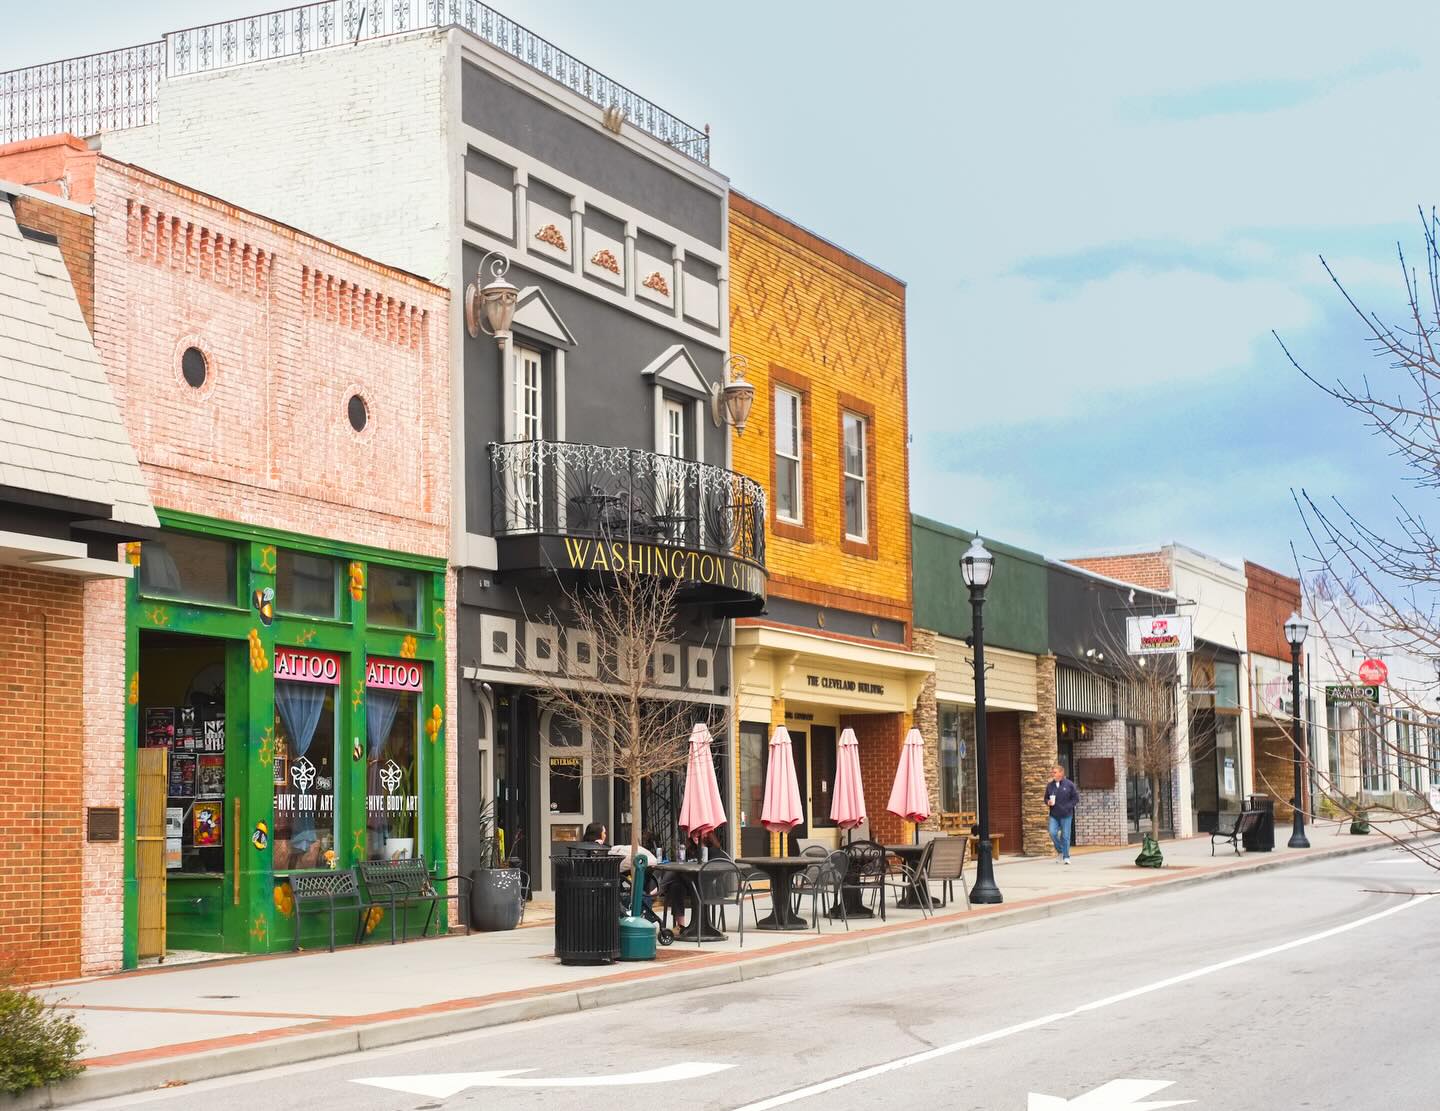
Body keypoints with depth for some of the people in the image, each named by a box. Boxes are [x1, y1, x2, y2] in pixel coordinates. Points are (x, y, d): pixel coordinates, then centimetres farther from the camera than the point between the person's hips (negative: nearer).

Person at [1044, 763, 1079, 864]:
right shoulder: (1049, 785, 6)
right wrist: (1048, 802, -6)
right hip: (1054, 815, 3)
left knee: (1065, 836, -1)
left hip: (1066, 815, -3)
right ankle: (1060, 851, 14)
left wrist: (1068, 806, -9)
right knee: (1052, 833, -11)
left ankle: (1066, 857, 9)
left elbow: (1076, 798, 1)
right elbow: (1046, 798, 17)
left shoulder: (1069, 784, -3)